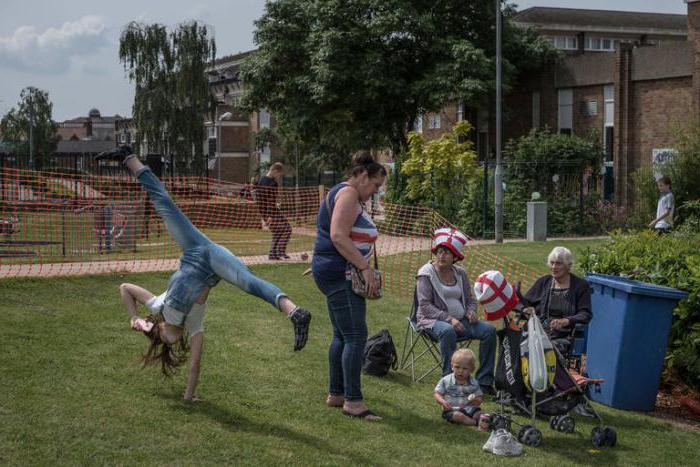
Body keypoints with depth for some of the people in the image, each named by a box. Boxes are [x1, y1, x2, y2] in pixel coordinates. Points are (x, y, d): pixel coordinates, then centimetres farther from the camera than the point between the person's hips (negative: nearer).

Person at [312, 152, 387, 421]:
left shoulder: (349, 196, 22)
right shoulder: (348, 194, -11)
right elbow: (338, 236, -23)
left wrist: (364, 271, 15)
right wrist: (365, 268, -23)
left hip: (337, 275, 11)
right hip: (339, 273, -11)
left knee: (342, 336, 15)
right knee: (356, 336, -13)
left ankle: (336, 394, 21)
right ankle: (353, 401, -13)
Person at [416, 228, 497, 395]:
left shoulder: (460, 273, 12)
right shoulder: (426, 274, -5)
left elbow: (470, 299, 19)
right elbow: (425, 306, -13)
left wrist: (471, 311, -6)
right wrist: (449, 319, -23)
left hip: (460, 320, 5)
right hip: (433, 320, -5)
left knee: (489, 329, -16)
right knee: (448, 331, -39)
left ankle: (484, 381, -11)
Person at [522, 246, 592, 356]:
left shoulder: (580, 286, 7)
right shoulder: (543, 282, 19)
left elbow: (586, 314, -3)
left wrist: (565, 321, -22)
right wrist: (528, 310, -6)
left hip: (563, 336, -3)